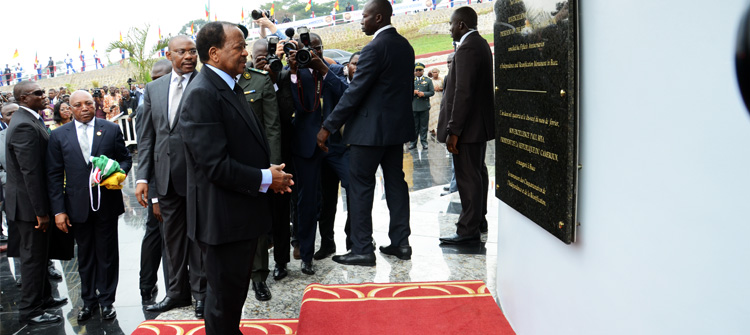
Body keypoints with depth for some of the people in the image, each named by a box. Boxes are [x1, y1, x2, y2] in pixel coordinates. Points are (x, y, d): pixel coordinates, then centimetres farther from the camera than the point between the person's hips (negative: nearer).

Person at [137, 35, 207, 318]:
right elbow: (146, 136, 10)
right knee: (172, 234, 15)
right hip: (166, 175, 5)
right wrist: (142, 177, 3)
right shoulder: (153, 89, 10)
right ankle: (178, 291, 30)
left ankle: (200, 292, 21)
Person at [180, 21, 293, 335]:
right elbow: (216, 165, -25)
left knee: (236, 289, 23)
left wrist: (270, 169, 1)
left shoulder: (231, 87, 11)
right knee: (224, 296, 7)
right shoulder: (201, 95, -20)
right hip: (223, 217, -9)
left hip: (242, 211, 10)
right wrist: (265, 178, -16)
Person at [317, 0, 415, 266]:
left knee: (361, 187, -1)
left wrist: (328, 127, -16)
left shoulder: (375, 48, -16)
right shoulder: (405, 46, 10)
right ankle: (400, 243, 19)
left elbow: (355, 92, -19)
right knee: (395, 182, 13)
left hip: (371, 129, -9)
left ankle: (362, 250, 3)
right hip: (397, 126, 9)